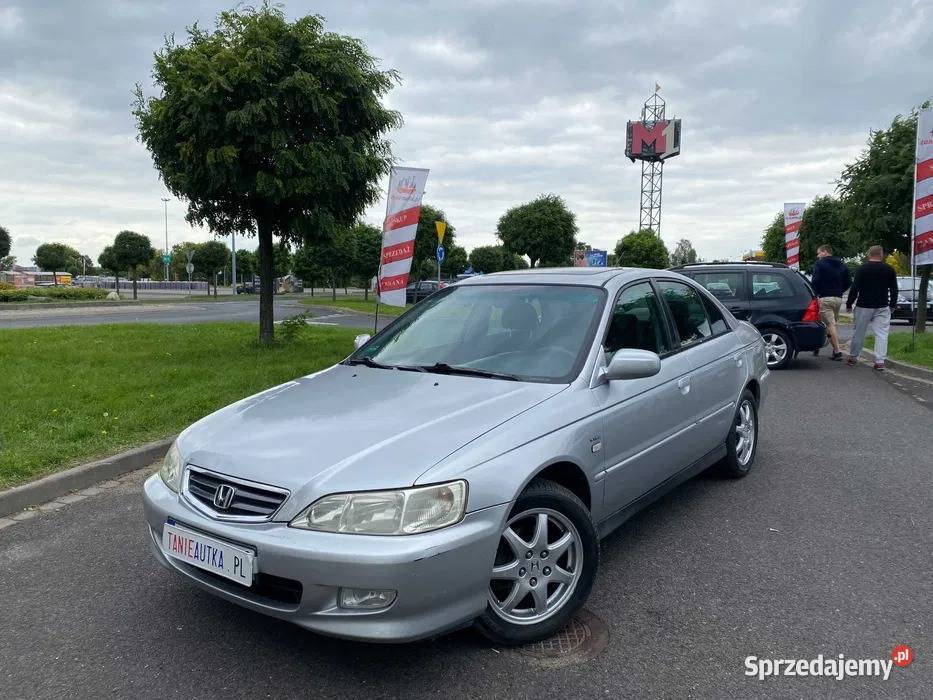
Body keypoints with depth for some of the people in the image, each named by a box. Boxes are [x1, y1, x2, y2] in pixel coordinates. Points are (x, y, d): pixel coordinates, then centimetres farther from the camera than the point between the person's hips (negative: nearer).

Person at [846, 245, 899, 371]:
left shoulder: (862, 269, -5)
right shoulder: (889, 270, 3)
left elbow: (854, 288, -6)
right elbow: (894, 289, 8)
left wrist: (849, 304, 3)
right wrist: (892, 305, 20)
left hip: (863, 306, -1)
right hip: (882, 308, 1)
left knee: (859, 333, 10)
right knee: (881, 334, 0)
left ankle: (852, 357, 20)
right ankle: (880, 361, -7)